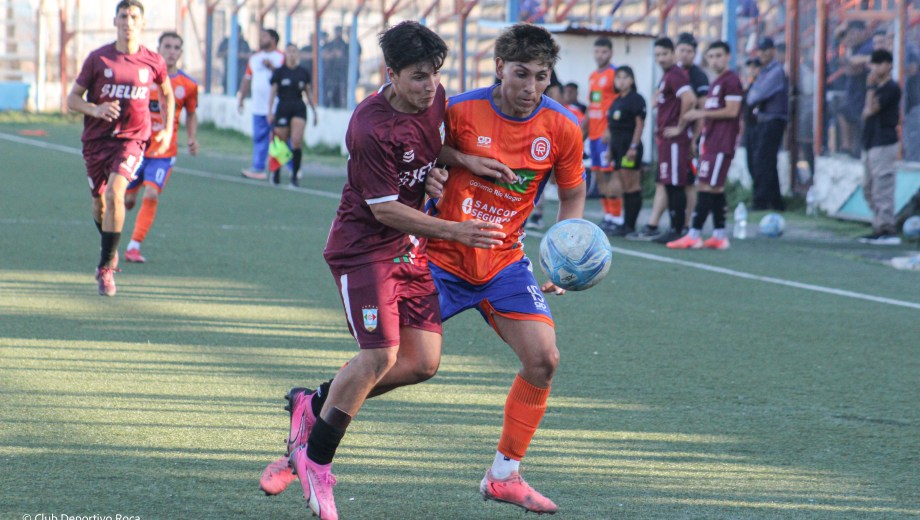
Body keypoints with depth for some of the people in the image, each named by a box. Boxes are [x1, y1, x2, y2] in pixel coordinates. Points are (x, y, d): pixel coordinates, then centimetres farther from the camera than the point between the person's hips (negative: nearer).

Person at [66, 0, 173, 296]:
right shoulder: (98, 58, -4)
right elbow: (72, 99, 1)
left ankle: (106, 267, -17)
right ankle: (111, 251, 43)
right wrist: (96, 109, -19)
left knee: (115, 192, -23)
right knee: (99, 202, 12)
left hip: (132, 138, -2)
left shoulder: (153, 62, -2)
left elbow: (167, 95, 18)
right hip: (96, 138, 2)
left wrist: (167, 131, 9)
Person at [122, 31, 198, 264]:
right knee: (127, 199, 8)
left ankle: (134, 246, -10)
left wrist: (192, 138, 0)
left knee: (151, 195, -19)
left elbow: (191, 114, 15)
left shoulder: (188, 85, 0)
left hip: (164, 151, 0)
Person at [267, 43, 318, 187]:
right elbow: (273, 92, 3)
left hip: (299, 109, 1)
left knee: (297, 141, -17)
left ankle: (295, 175, -11)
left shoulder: (304, 73, 7)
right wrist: (270, 111, -3)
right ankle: (276, 172, 24)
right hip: (282, 109, -1)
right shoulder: (279, 72, 2)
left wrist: (314, 112, 14)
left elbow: (309, 93, 14)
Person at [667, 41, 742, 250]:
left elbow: (731, 111, -17)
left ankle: (694, 235, -14)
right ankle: (719, 235, 12)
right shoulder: (716, 82, 21)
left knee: (708, 187, -11)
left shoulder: (731, 80, -10)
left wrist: (702, 114, -13)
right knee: (716, 188, 10)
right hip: (711, 142, 10)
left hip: (721, 144, -10)